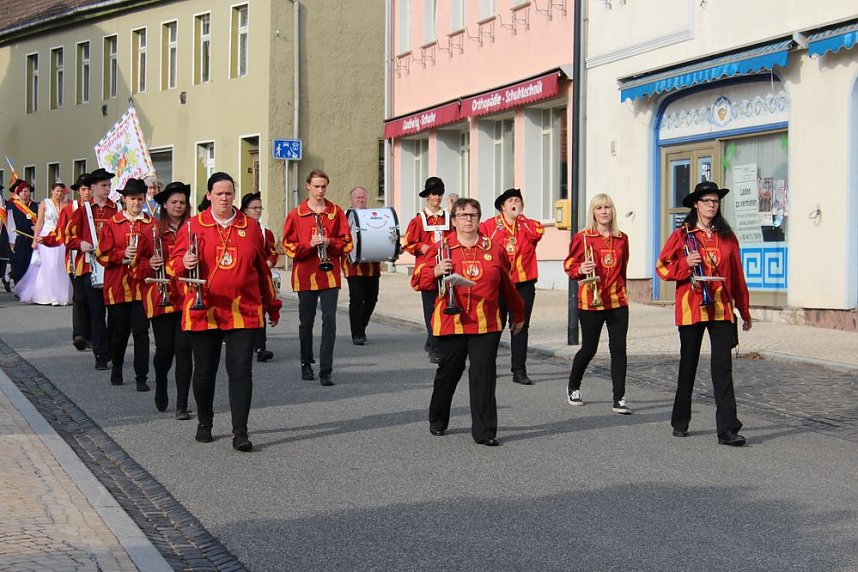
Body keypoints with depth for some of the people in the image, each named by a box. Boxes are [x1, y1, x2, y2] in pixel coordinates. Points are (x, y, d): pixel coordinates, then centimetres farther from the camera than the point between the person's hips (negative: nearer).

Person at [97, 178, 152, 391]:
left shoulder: (151, 224, 6)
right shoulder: (112, 223, 4)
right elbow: (103, 254, 0)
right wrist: (123, 254, -15)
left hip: (141, 285, 0)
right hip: (117, 285, 0)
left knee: (141, 331, -5)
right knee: (119, 331, 10)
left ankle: (141, 377, 0)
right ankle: (117, 368, 33)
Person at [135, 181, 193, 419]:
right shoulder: (152, 231, 5)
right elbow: (139, 264, 9)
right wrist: (150, 264, -11)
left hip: (186, 297, 0)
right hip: (160, 298, 0)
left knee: (184, 348, -6)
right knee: (165, 348, 1)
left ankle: (182, 405, 0)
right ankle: (160, 386, 34)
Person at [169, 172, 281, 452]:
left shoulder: (250, 227, 8)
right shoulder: (193, 226, 3)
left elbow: (261, 268, 16)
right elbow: (174, 262, 4)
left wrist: (272, 305, 20)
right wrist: (185, 264, -20)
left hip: (243, 311, 0)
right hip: (203, 310, 0)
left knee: (241, 370, -7)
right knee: (204, 370, 10)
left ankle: (240, 432, -5)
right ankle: (205, 423, 29)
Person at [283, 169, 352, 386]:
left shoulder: (336, 212, 6)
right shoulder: (296, 214, 3)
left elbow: (346, 243, 6)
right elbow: (289, 246, 0)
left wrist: (330, 243, -12)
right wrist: (309, 244, -16)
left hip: (330, 274, 0)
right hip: (305, 275, 0)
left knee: (329, 320, -8)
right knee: (306, 321, 8)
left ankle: (326, 370, -7)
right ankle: (306, 364, 24)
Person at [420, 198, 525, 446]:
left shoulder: (494, 249, 7)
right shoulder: (440, 248, 3)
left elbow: (507, 286, 18)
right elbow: (421, 282, 2)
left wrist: (518, 315, 26)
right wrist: (435, 272, -19)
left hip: (486, 325, 1)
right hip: (450, 322, 0)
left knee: (484, 375, -6)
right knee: (448, 374, 11)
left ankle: (484, 431, -4)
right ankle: (437, 421, 32)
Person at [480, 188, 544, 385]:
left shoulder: (527, 225, 7)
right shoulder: (490, 225, 3)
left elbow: (538, 232, -14)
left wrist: (520, 216, -6)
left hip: (524, 283, 1)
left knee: (521, 326, 2)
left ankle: (519, 370, 7)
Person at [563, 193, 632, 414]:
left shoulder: (622, 238, 9)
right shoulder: (582, 238, -2)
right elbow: (569, 265, 2)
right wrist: (580, 270, -19)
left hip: (617, 301, 3)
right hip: (591, 301, -3)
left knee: (619, 349, -4)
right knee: (589, 349, 6)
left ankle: (619, 399, -2)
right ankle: (573, 387, 32)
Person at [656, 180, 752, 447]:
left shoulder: (727, 237, 9)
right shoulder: (682, 235, 2)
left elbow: (737, 275, 13)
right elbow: (662, 267, 3)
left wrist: (744, 311, 15)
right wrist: (686, 264, -15)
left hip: (721, 309, 1)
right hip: (690, 309, -1)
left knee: (723, 367, -7)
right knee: (688, 365, 10)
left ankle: (728, 429, -9)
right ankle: (680, 422, 25)